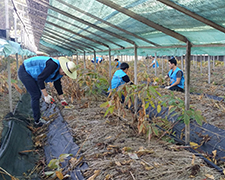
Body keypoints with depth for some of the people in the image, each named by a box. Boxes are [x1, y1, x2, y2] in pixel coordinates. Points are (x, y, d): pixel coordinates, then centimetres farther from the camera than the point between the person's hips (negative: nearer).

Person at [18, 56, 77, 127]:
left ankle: (37, 118, 23)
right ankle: (37, 121, -1)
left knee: (37, 95, 12)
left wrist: (62, 99, 22)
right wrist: (46, 95, -26)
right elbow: (40, 79, -29)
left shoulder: (59, 71, 1)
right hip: (24, 72, -10)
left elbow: (57, 84, 16)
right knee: (36, 96, -10)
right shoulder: (53, 65, -30)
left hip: (29, 73, 10)